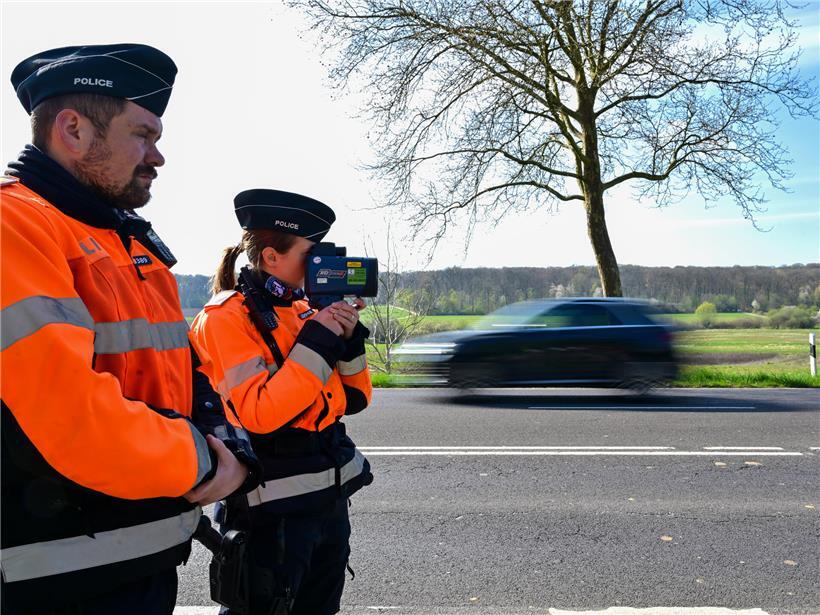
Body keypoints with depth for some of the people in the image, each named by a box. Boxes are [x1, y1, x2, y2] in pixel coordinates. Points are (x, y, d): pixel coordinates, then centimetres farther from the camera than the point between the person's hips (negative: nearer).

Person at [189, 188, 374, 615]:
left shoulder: (303, 310, 8)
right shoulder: (225, 318, -12)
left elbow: (353, 400, 8)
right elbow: (260, 414, -23)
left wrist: (348, 337, -7)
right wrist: (319, 339, -21)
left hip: (331, 494, 7)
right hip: (277, 506, -7)